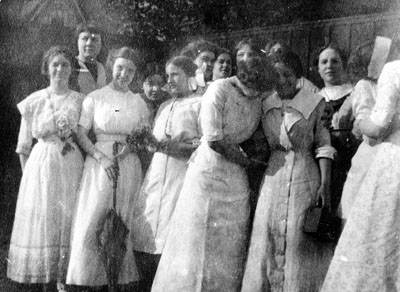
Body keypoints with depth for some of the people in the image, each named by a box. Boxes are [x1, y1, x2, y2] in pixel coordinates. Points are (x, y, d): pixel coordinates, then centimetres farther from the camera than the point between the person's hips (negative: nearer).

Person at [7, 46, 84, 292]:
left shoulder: (80, 100, 3)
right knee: (40, 220, 4)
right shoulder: (33, 101, 2)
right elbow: (24, 146, 6)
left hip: (71, 166, 0)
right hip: (40, 166, 0)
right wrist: (28, 173, 3)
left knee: (67, 221, 3)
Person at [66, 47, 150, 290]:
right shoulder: (94, 98, 3)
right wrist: (102, 158, -14)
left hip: (129, 166, 2)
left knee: (123, 224, 5)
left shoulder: (139, 103, 10)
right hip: (99, 163, -2)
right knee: (91, 223, -6)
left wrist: (130, 145, -7)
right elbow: (81, 134, -2)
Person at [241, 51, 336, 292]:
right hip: (273, 176, 4)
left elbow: (324, 147, -6)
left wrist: (325, 184, -13)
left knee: (300, 239, 1)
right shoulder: (266, 105, 9)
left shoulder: (315, 104, -4)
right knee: (269, 237, 7)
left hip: (305, 177, -4)